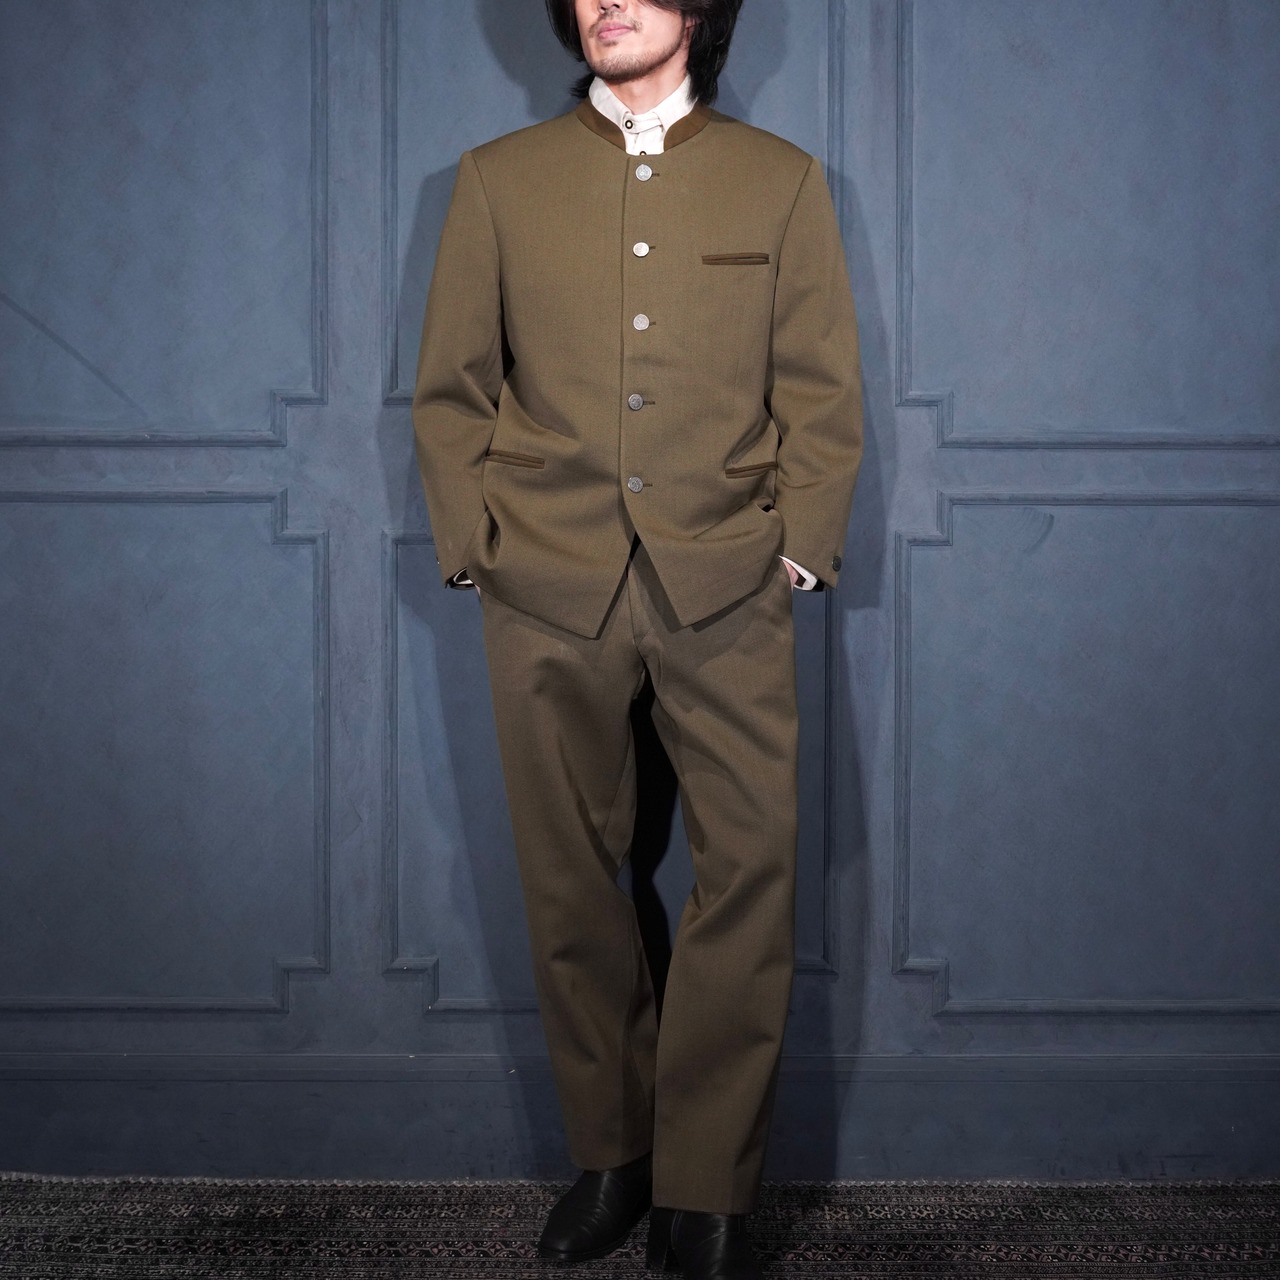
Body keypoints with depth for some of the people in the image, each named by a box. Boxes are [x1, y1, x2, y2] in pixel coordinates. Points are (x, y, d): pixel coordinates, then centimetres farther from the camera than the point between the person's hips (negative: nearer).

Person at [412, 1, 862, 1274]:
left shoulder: (781, 181, 10)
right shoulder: (497, 180, 12)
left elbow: (822, 391, 8)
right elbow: (450, 388, 11)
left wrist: (799, 543, -2)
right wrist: (472, 543, 2)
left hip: (726, 583, -1)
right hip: (549, 586, 1)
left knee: (750, 867, -6)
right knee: (571, 881, 6)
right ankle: (607, 1155, 22)